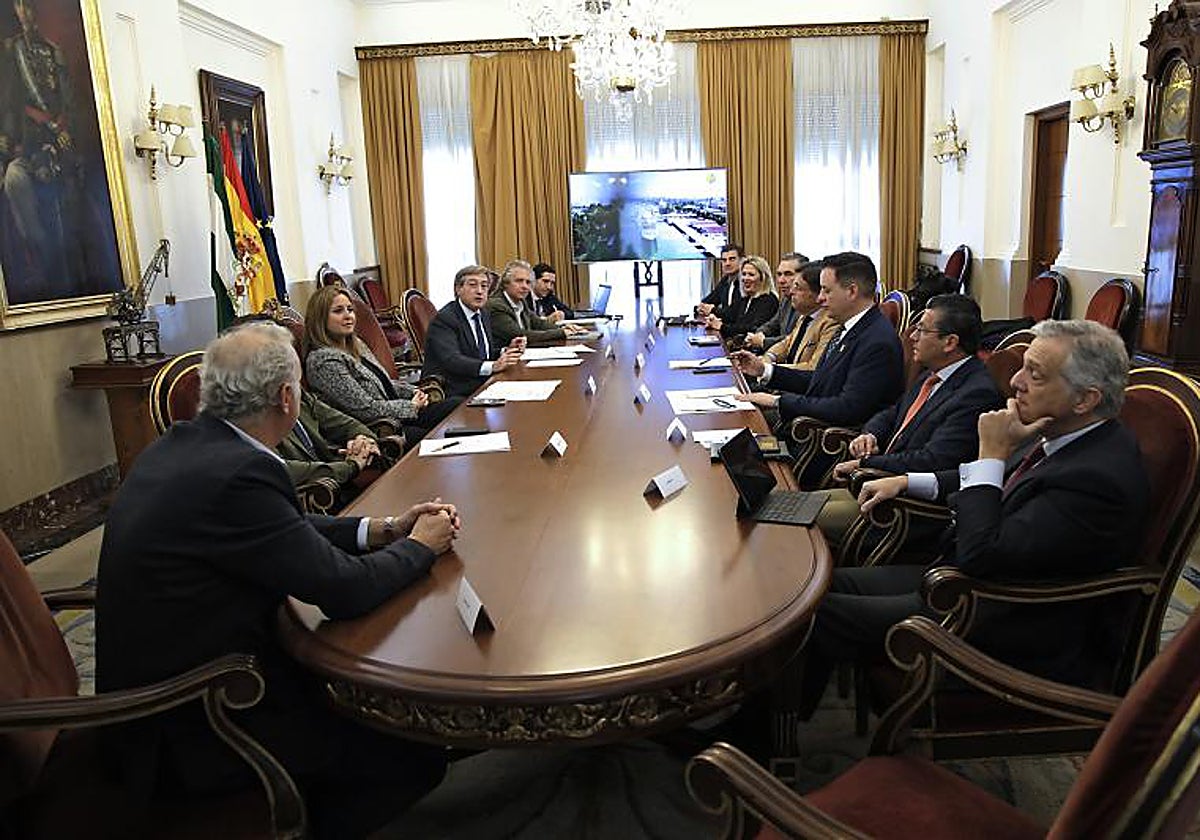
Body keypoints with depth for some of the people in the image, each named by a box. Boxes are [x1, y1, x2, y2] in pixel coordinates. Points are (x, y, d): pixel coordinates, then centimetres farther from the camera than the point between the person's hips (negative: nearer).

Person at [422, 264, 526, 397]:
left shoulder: (484, 314, 15)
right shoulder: (444, 319, -12)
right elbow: (452, 360, -25)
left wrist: (507, 351, -1)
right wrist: (493, 366, -36)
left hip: (481, 386, 8)